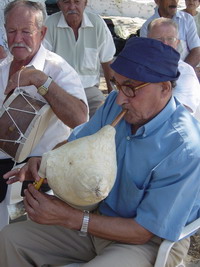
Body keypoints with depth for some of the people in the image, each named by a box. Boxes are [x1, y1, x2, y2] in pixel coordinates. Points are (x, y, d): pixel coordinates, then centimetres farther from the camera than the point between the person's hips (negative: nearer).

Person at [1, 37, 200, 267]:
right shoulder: (115, 104, -7)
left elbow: (144, 232, -23)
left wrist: (68, 217, -26)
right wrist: (44, 160, -14)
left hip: (151, 241, -7)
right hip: (100, 217, 7)